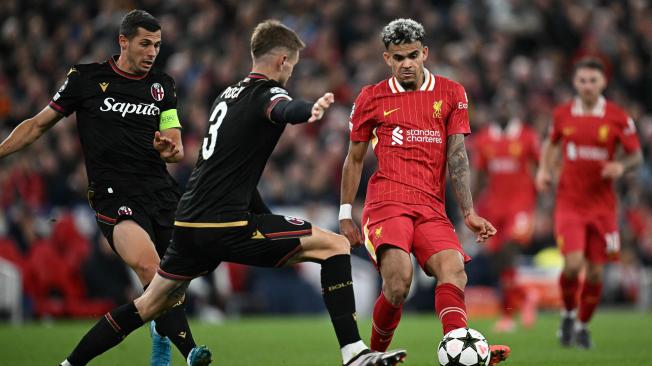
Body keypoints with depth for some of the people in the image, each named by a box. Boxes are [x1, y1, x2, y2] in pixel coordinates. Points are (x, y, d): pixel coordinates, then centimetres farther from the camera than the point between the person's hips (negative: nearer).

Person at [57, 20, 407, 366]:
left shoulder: (227, 95, 21)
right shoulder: (265, 93, -6)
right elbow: (285, 109, -33)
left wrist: (266, 218, 36)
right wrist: (310, 109, -57)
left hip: (188, 225, 9)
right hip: (227, 225, -8)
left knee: (151, 304, 25)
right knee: (335, 246, -5)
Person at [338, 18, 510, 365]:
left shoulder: (451, 93, 12)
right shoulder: (371, 98, 11)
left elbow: (457, 155, 6)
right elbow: (354, 160, 19)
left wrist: (469, 212, -4)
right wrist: (345, 215, 14)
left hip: (431, 207, 2)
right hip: (386, 202, -2)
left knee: (453, 268, -26)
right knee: (398, 279, -26)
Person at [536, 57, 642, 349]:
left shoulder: (618, 118, -5)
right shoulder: (562, 114, 1)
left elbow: (637, 155, 3)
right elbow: (551, 143, 20)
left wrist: (621, 166, -19)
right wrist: (544, 169, 3)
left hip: (602, 203, 0)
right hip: (569, 202, 0)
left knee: (595, 271, 3)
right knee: (573, 264, -17)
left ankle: (583, 325, 26)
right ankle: (568, 314, 12)